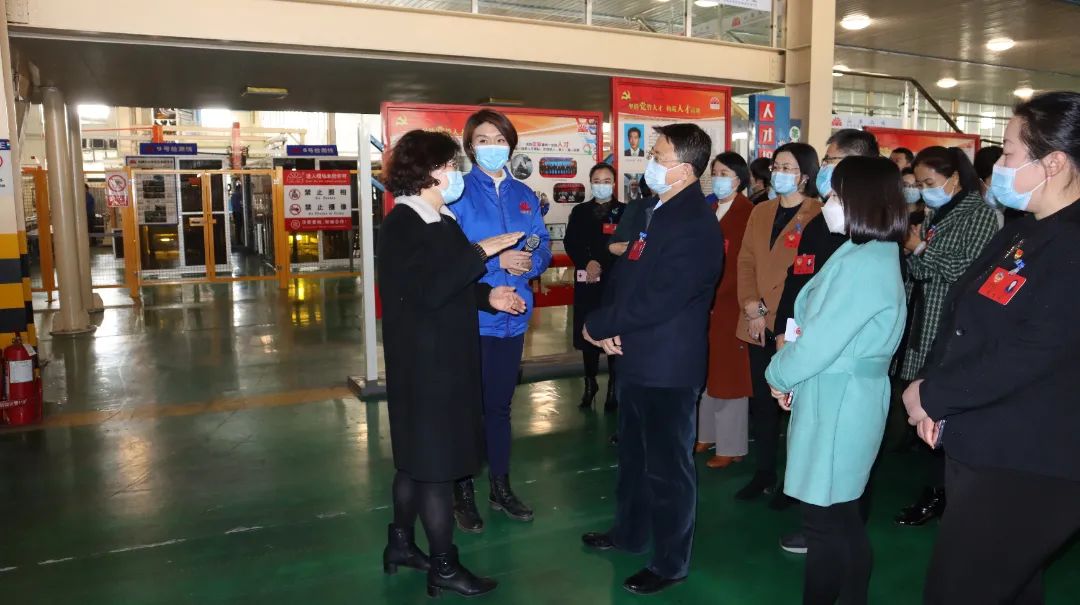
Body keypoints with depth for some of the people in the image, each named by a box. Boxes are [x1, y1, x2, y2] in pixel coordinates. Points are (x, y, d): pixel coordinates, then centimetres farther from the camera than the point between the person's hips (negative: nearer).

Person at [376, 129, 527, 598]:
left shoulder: (442, 220, 11)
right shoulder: (401, 224, -16)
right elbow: (429, 291, -26)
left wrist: (488, 296, 1)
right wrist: (479, 252, -21)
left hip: (446, 355, 9)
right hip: (423, 359, -9)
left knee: (420, 455, 18)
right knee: (435, 459, 0)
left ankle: (401, 543, 34)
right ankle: (444, 566, 15)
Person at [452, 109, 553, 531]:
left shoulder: (525, 195, 11)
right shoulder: (458, 193, -5)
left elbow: (543, 247, 10)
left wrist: (532, 261, -12)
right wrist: (497, 260, -20)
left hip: (513, 315, 5)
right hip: (471, 317, -5)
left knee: (500, 404, 16)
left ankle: (501, 487, 30)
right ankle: (463, 493, 21)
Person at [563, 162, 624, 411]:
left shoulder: (624, 211, 4)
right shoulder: (579, 211, 13)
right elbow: (570, 243, 3)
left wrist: (601, 265, -12)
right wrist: (587, 264, -12)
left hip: (615, 282, -3)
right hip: (586, 281, 3)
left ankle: (614, 386, 8)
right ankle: (590, 383, 21)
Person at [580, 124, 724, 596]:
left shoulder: (696, 226, -22)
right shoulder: (654, 209, 9)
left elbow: (656, 302, -26)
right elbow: (627, 273, 11)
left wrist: (597, 326, -13)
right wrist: (612, 329, -5)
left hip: (668, 365, -9)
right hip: (637, 357, 9)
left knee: (667, 465, 6)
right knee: (633, 453, 23)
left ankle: (670, 562, 24)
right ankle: (630, 532, 42)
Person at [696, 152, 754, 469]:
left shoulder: (749, 213, -10)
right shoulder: (708, 210, 13)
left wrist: (716, 294, -17)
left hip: (730, 303, -7)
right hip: (705, 302, 7)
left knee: (729, 373, 1)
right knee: (707, 371, 14)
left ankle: (731, 445, 13)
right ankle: (707, 434, 28)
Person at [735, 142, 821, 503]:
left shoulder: (819, 215, -6)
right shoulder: (760, 212, 14)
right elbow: (746, 261, 8)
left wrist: (773, 312, -13)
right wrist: (752, 308, -5)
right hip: (758, 324, 5)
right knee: (762, 400, 11)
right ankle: (764, 473, 24)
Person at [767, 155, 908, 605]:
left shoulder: (861, 264, -21)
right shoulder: (876, 255, 11)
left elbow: (819, 342, -21)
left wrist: (779, 375, -4)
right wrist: (791, 373, 6)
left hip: (837, 403, -10)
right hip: (844, 397, 10)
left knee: (825, 522, 4)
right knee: (843, 520, 20)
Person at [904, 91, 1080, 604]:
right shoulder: (1022, 234, 10)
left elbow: (1024, 358, -26)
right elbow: (961, 318, 10)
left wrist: (932, 394, -13)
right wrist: (934, 395, -2)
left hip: (1029, 470, -9)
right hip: (981, 449, 9)